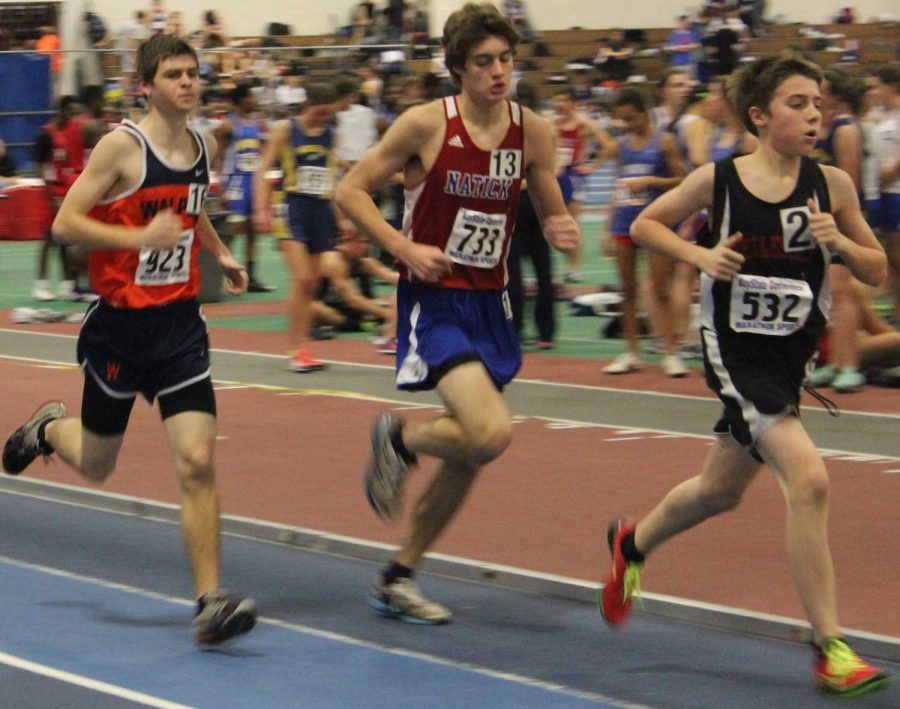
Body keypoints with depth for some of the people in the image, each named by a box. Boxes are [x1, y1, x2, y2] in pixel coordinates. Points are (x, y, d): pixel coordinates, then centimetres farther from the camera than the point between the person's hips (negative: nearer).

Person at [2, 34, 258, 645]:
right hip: (121, 325, -4)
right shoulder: (121, 147, -12)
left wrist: (220, 253, 12)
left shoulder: (203, 146, 7)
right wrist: (138, 237, -27)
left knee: (198, 462, -11)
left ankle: (211, 603, -11)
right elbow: (66, 222, -15)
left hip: (180, 324, 4)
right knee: (96, 464, 14)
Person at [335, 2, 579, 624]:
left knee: (466, 461, 11)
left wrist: (564, 231, -13)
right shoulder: (426, 124, -12)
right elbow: (351, 190, -5)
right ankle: (399, 438, 8)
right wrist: (404, 247, -17)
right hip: (434, 301, -6)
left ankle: (398, 579, 28)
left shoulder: (532, 132, 0)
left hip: (490, 303, 6)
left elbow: (552, 214, 11)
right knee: (492, 432, -24)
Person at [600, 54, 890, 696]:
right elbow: (645, 224, 5)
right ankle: (830, 648, -16)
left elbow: (877, 271, 3)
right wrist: (699, 254, -12)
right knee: (808, 478, -21)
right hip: (736, 350, -5)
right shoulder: (718, 181, -10)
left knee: (722, 490, 22)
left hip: (792, 354, 5)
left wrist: (838, 241, -16)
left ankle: (633, 544, 53)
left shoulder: (832, 185, -4)